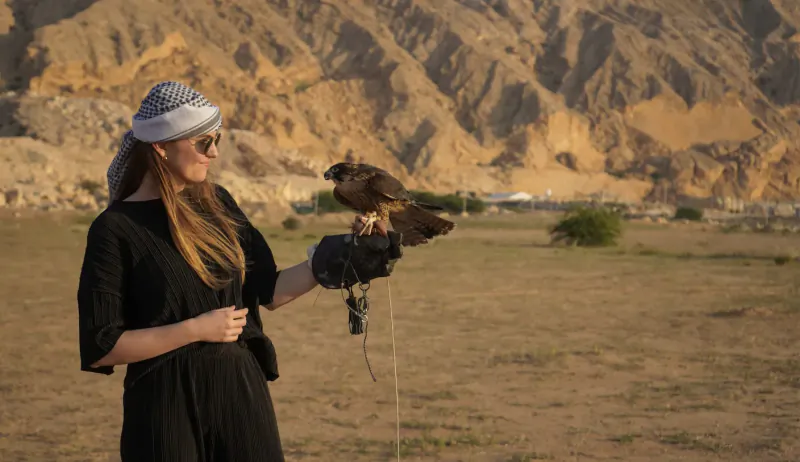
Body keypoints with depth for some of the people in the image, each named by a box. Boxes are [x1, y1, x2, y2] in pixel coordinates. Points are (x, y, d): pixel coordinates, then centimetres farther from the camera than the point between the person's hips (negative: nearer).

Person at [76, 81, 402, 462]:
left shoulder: (217, 203, 7)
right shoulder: (115, 229, -10)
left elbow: (267, 290, 12)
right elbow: (99, 347, -13)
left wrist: (332, 262, 2)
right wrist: (196, 329, -15)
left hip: (241, 394, 5)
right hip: (168, 407, -5)